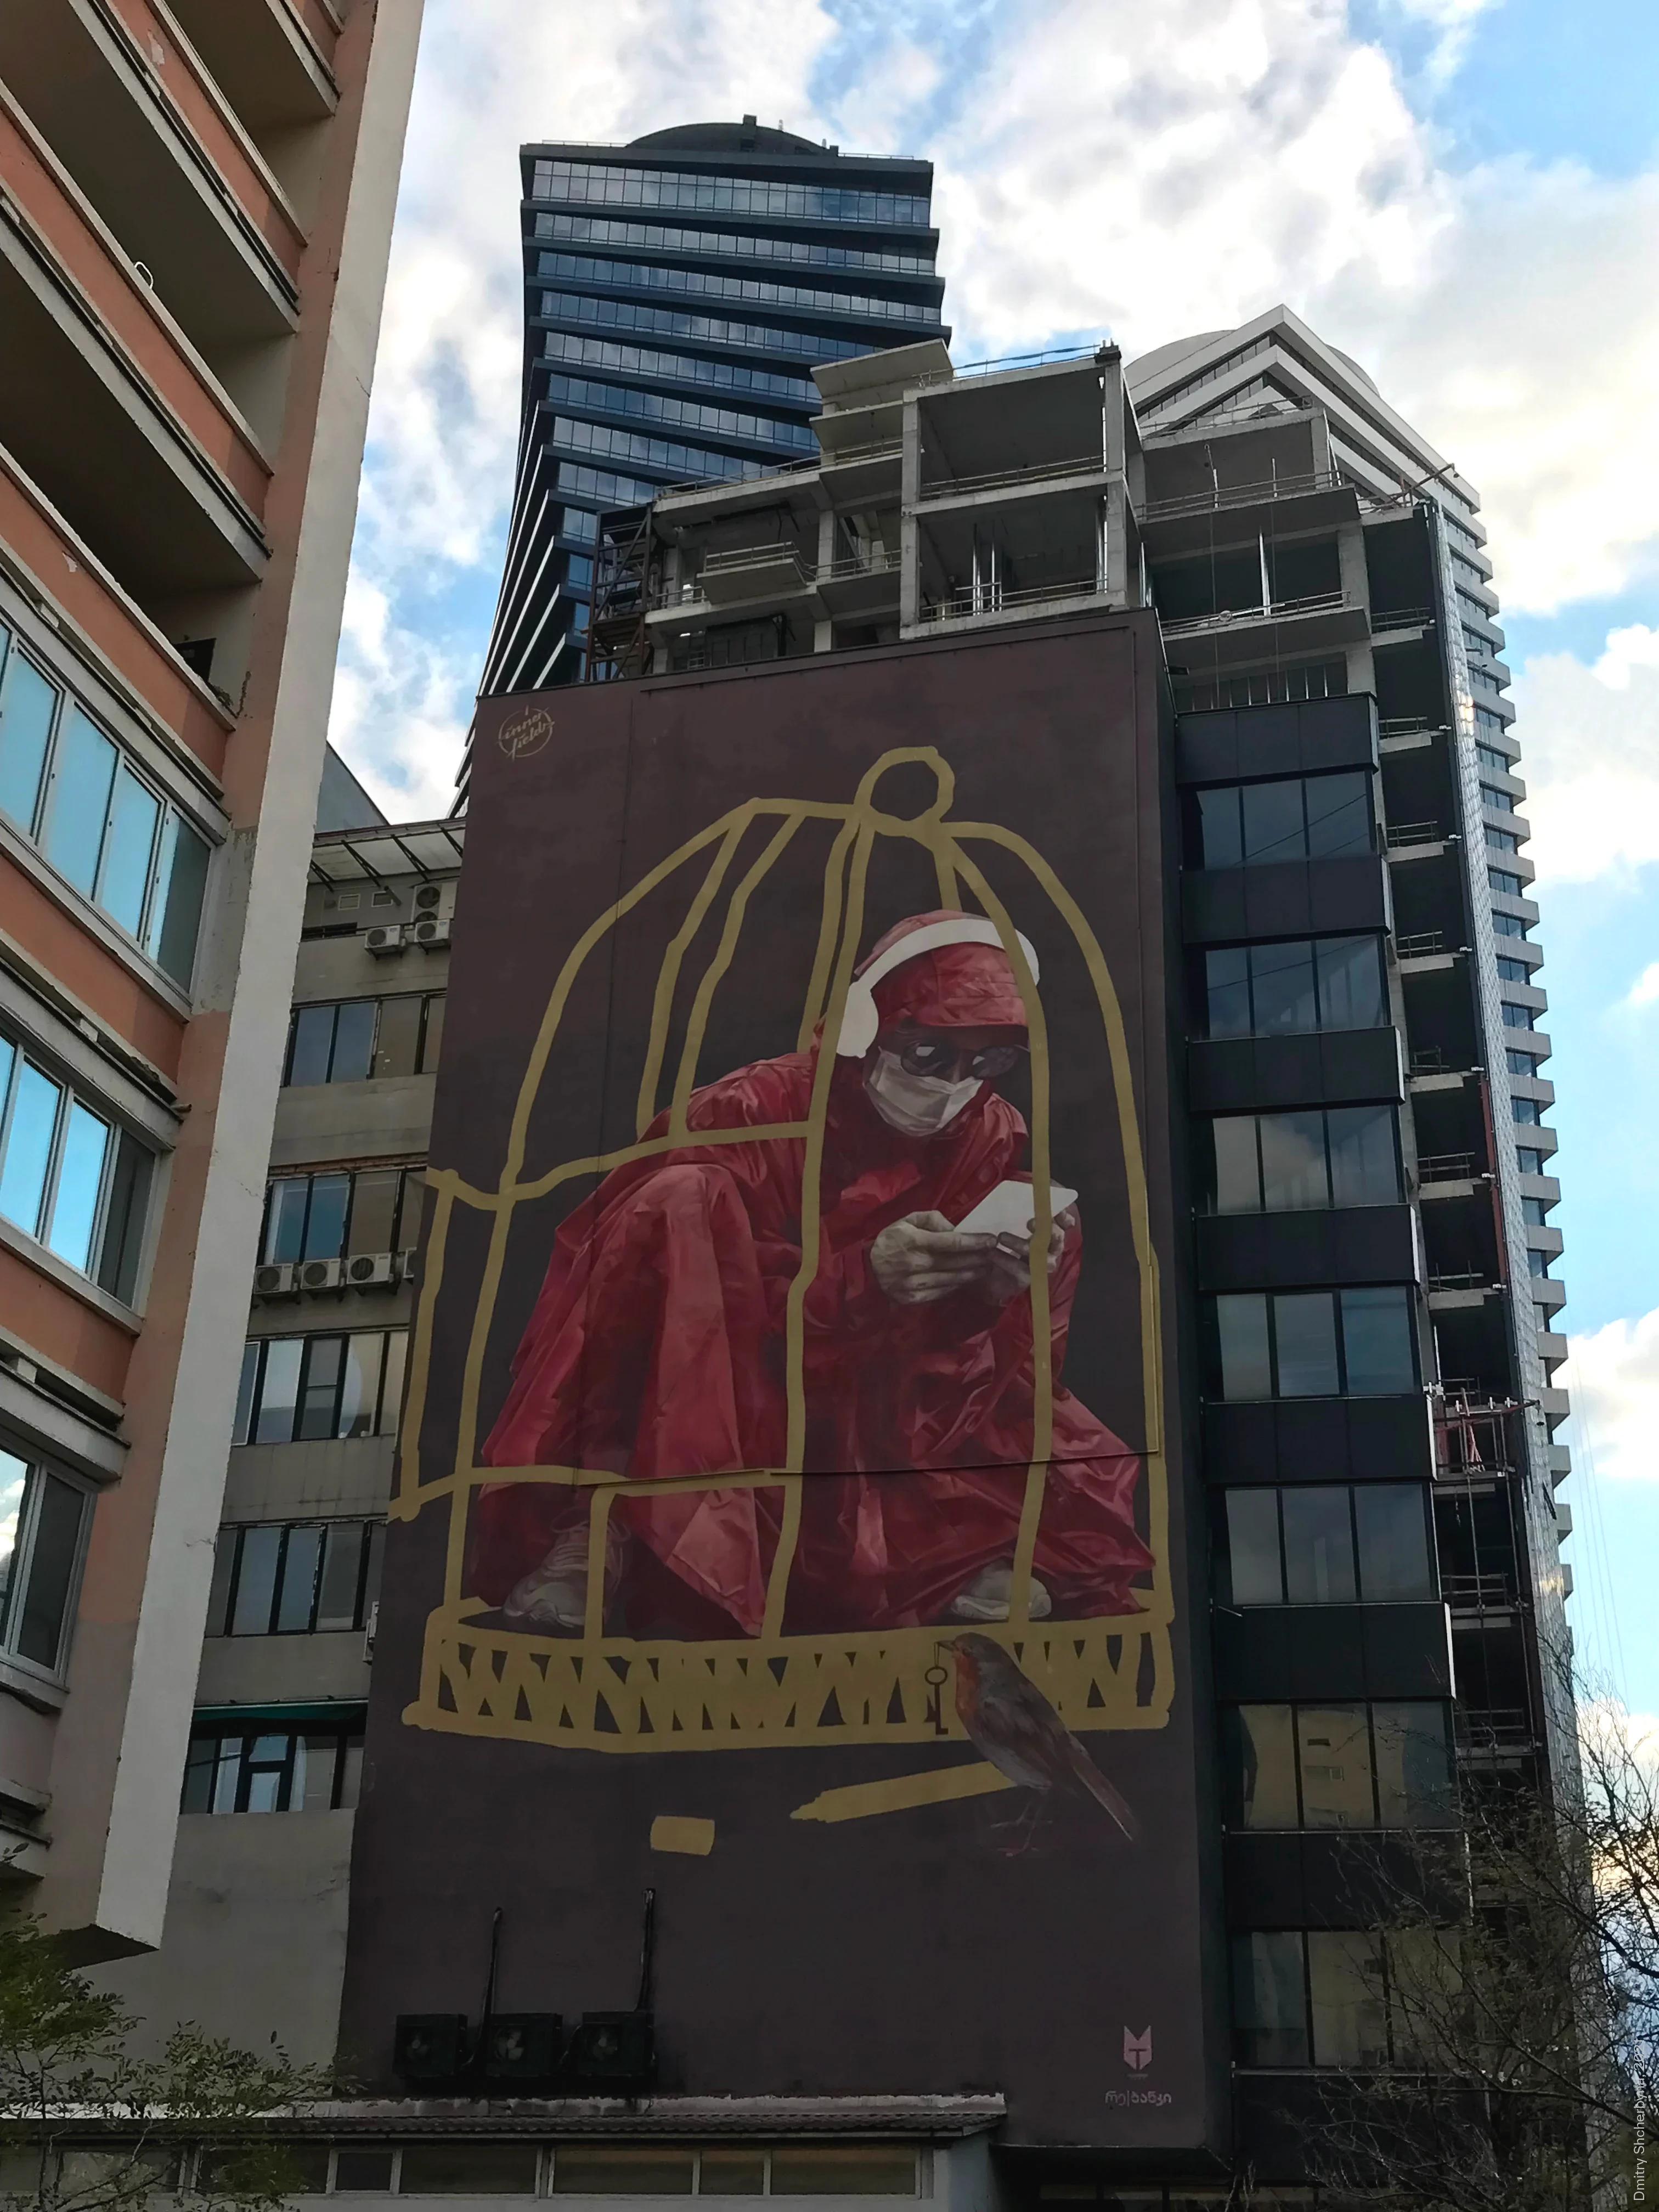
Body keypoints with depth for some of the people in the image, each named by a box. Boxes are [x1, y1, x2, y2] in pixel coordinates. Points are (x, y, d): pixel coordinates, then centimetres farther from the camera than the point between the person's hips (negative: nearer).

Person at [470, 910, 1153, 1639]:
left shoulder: (996, 1142, 0)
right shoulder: (753, 1111, -12)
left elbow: (983, 1354, -1)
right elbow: (725, 1298, -20)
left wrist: (999, 1291, -24)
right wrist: (862, 1278, -35)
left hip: (881, 1427, 2)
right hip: (729, 1412, -2)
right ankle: (600, 1524, -34)